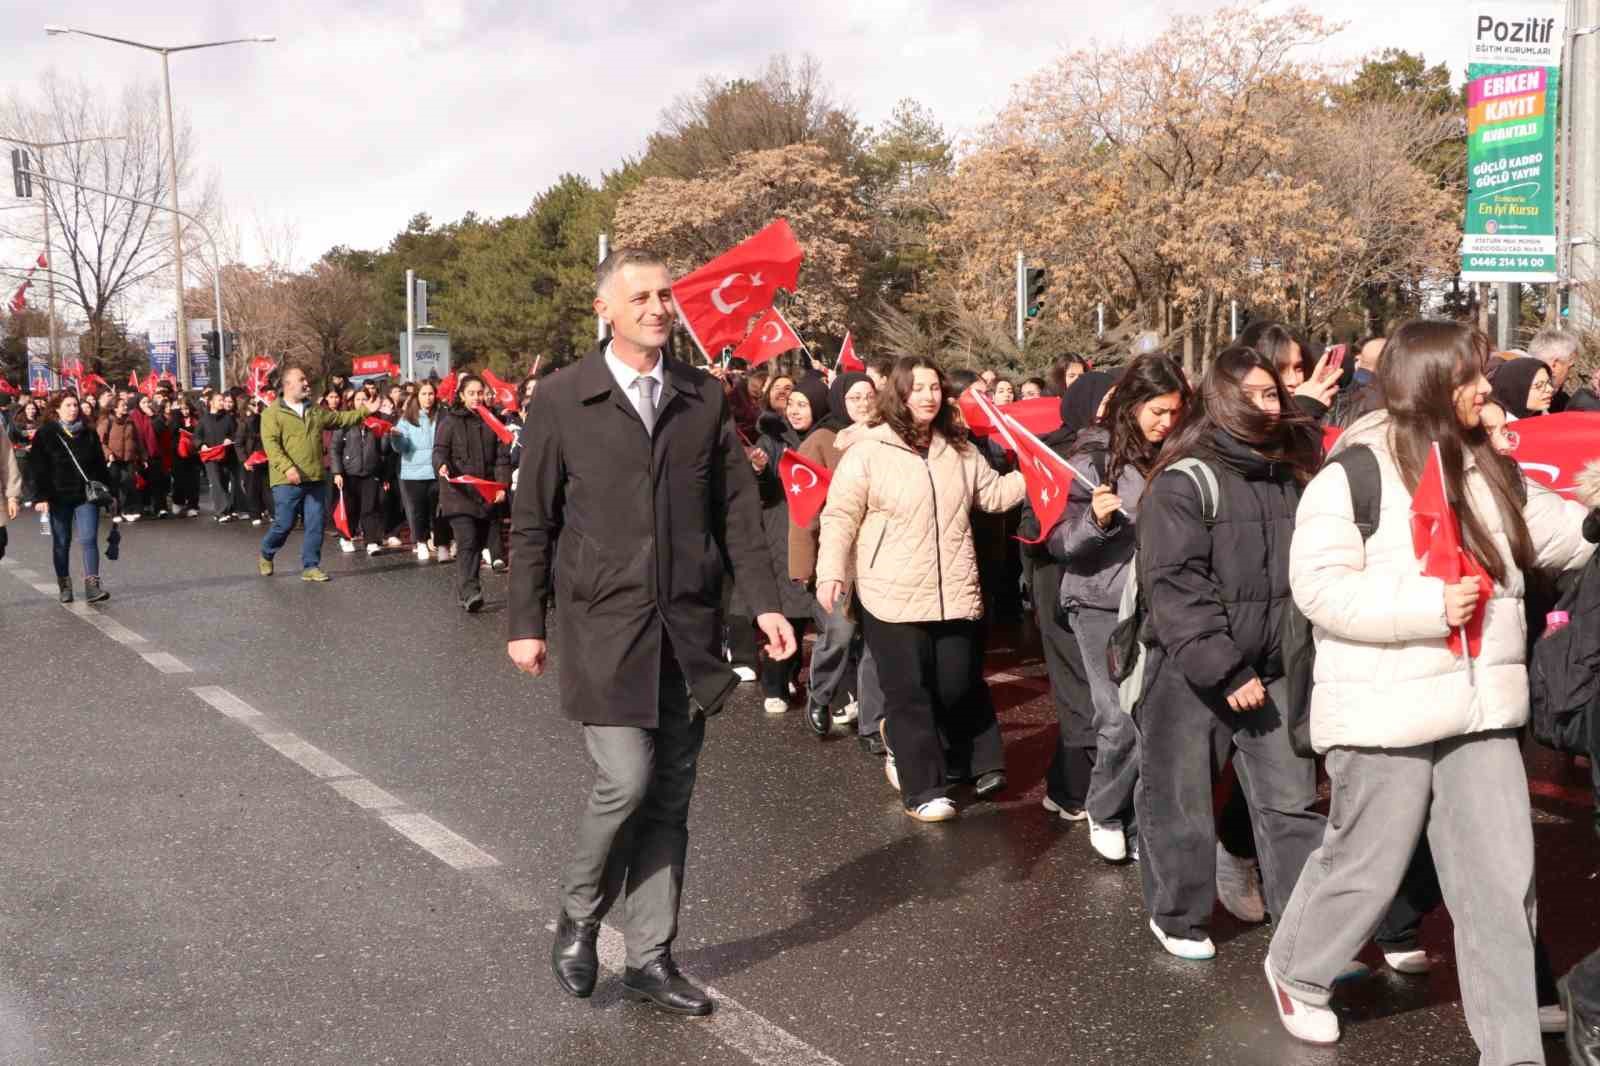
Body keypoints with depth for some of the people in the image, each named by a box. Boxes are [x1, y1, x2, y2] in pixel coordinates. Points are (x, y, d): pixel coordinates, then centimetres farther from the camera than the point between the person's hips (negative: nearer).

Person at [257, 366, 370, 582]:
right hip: (288, 481, -5)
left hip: (315, 480, 5)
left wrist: (365, 410, 10)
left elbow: (341, 418, 22)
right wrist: (287, 467, -26)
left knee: (315, 525, 4)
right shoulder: (272, 413, -5)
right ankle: (266, 555, 26)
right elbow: (271, 444, -14)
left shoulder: (316, 411, 15)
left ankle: (310, 567, 13)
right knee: (284, 524, -1)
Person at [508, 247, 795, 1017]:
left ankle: (648, 958, 21)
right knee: (626, 780, -11)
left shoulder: (705, 397, 7)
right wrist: (525, 622, -1)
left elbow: (737, 508, 8)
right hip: (603, 625, -3)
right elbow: (531, 520, 2)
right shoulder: (561, 400, -1)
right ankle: (578, 917, 17)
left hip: (688, 627, 3)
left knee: (669, 796, 7)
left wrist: (765, 601, 0)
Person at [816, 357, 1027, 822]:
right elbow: (840, 517, -6)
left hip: (954, 594, 4)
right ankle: (923, 788, 13)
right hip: (893, 596, -4)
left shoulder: (959, 449, 8)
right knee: (909, 693, 2)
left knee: (959, 686, 9)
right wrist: (830, 573, -14)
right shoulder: (868, 451, -7)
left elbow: (995, 494, 15)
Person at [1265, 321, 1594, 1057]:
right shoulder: (1355, 475, -12)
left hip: (1482, 710, 6)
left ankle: (1512, 1050, 18)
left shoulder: (1490, 471, 10)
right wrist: (1429, 605, -21)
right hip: (1386, 714, -6)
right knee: (1366, 867, 9)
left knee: (1501, 883, 6)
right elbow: (1320, 586, -17)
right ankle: (1295, 972, 36)